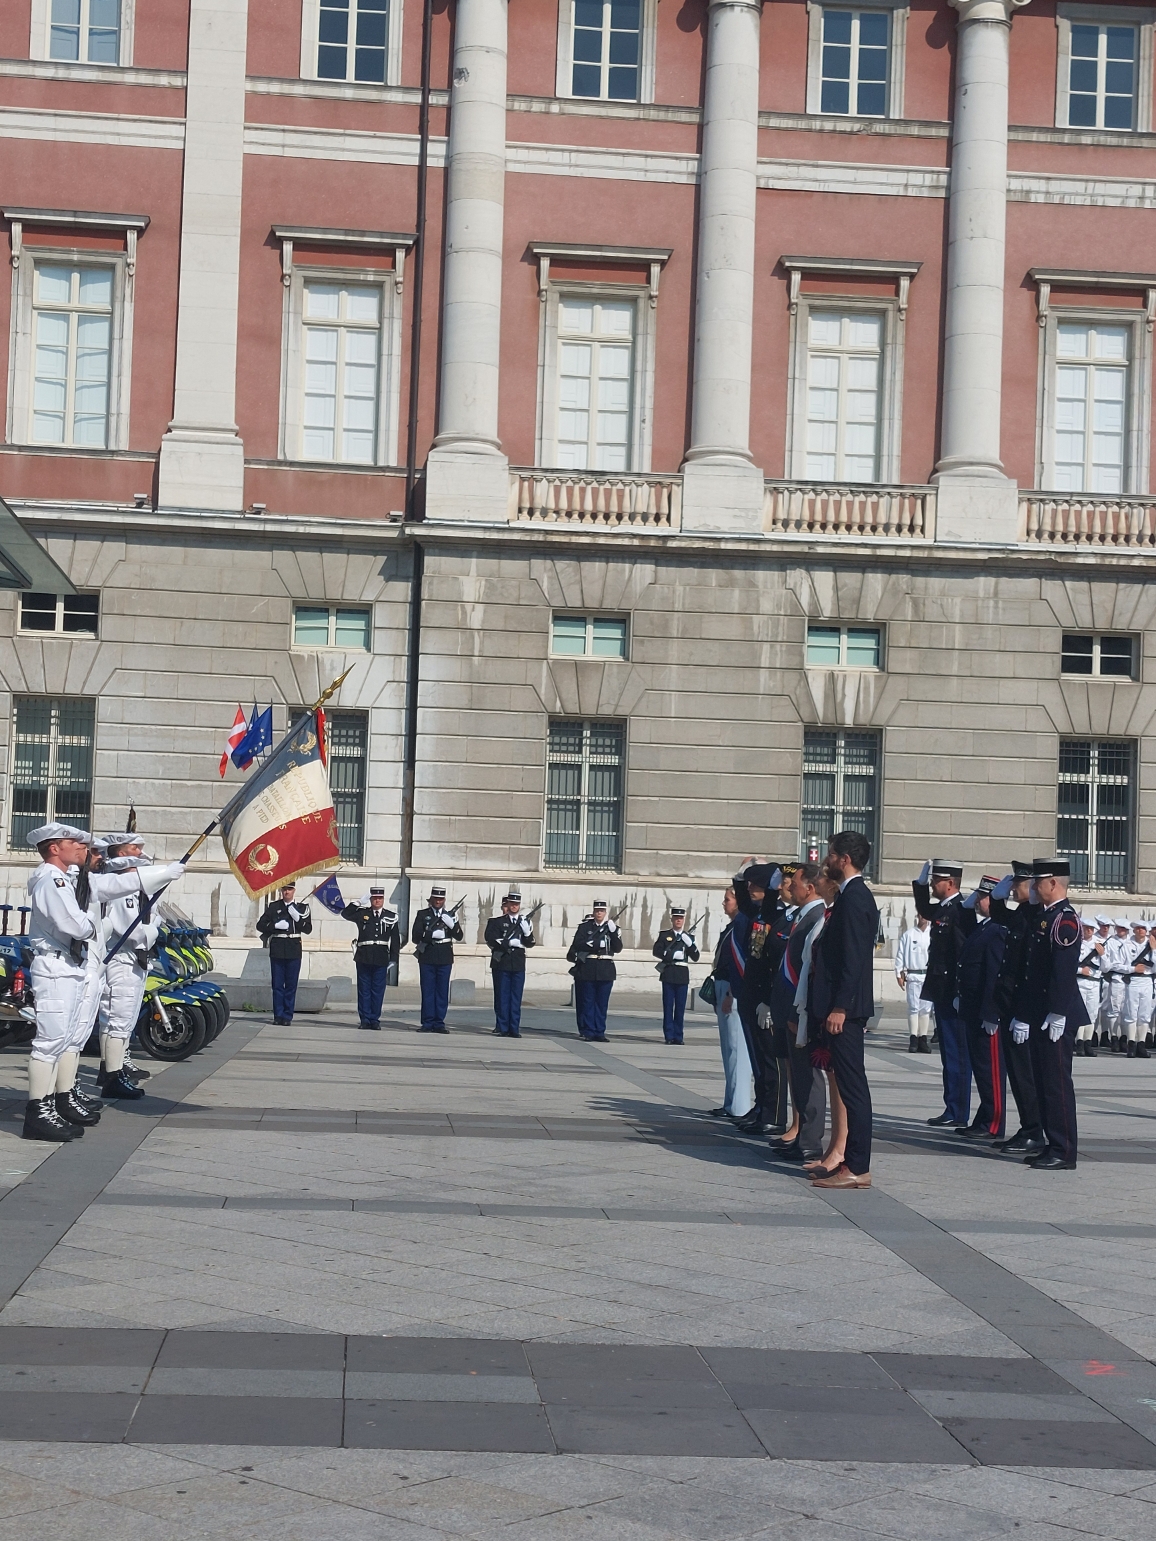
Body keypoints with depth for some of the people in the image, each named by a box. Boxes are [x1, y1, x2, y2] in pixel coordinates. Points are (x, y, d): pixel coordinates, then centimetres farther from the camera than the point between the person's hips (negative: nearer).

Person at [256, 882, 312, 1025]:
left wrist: (297, 918, -13)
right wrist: (276, 925, -10)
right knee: (277, 984, 2)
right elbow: (260, 925, 5)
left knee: (291, 985, 1)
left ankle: (287, 1016, 6)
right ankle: (278, 1016, 6)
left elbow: (308, 929, 2)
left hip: (294, 950, 0)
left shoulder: (302, 908, 7)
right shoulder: (274, 906, 7)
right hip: (277, 949, 0)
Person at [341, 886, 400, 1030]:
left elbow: (395, 939, 7)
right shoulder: (362, 913, 8)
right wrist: (359, 903, -3)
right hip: (363, 957, 0)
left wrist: (393, 958, 2)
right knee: (364, 990, 4)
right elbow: (345, 914, 2)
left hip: (381, 959, 0)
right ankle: (365, 1019, 9)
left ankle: (375, 1020, 9)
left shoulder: (390, 916, 7)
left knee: (378, 990, 2)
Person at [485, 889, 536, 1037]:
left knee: (516, 997, 3)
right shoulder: (497, 921, 2)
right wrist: (509, 943, -16)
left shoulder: (525, 921, 11)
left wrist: (527, 932, -12)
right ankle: (503, 1028, 6)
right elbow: (491, 940, -7)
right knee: (502, 996, 1)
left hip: (518, 964, 2)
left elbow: (531, 943, 8)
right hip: (501, 963, -2)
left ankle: (514, 1028, 6)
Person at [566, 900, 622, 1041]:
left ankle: (599, 1032, 6)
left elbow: (618, 948, 0)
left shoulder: (612, 928, 10)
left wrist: (613, 932, -11)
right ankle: (588, 1032, 4)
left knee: (602, 1002, 2)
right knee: (587, 1001, 0)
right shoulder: (585, 927, 6)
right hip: (587, 969, -1)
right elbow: (577, 944, -7)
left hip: (606, 970, 1)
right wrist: (595, 944, -16)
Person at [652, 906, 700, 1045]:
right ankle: (669, 1036, 3)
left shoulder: (688, 937, 12)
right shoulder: (664, 935, 6)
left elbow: (695, 957, 6)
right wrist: (672, 955, -16)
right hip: (668, 974, -2)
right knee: (668, 1006, -1)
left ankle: (678, 1036, 7)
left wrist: (690, 944, -11)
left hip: (682, 975, 2)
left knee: (680, 1007, 2)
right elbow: (656, 951, -5)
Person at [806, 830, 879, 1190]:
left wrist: (839, 1007, -21)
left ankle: (857, 1168, -5)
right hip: (844, 1006, 10)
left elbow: (853, 958, -20)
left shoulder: (853, 898, -14)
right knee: (850, 1085, 11)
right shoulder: (855, 895, 17)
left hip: (844, 1010, -10)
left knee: (852, 1085, -7)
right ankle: (853, 1162, 15)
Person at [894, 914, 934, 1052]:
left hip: (930, 976, 1)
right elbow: (900, 955, 7)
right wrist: (899, 974, 4)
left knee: (927, 1008, 4)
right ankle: (913, 1038, -2)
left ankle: (923, 1038, 9)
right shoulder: (908, 934, 4)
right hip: (913, 976, -1)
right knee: (914, 1007, -4)